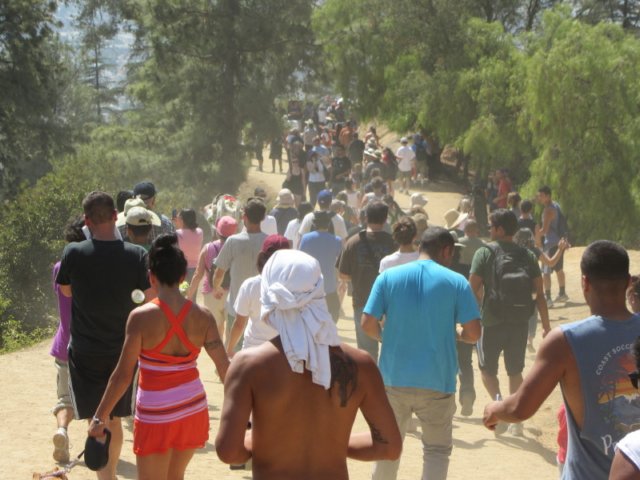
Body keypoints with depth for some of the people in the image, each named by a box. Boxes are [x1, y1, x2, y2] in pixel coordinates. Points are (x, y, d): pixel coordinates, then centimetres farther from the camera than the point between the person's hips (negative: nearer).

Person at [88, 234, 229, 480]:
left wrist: (100, 417, -7)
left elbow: (123, 375, -15)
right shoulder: (203, 316, -6)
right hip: (194, 411, 4)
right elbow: (225, 368, -6)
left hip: (156, 416, -4)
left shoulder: (141, 317, -16)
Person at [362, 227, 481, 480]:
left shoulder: (388, 277, 0)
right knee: (437, 449, 12)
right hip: (437, 382, -2)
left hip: (394, 378, 2)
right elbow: (473, 334, -9)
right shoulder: (456, 282, -4)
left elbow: (368, 324, -4)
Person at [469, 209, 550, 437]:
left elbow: (473, 288, -10)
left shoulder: (485, 253, -5)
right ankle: (517, 420, 15)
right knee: (515, 371, 16)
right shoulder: (528, 256, 5)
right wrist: (546, 326, 5)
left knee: (487, 368, 12)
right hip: (520, 322, 3)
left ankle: (498, 400, -15)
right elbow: (539, 294, 2)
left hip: (493, 321, -3)